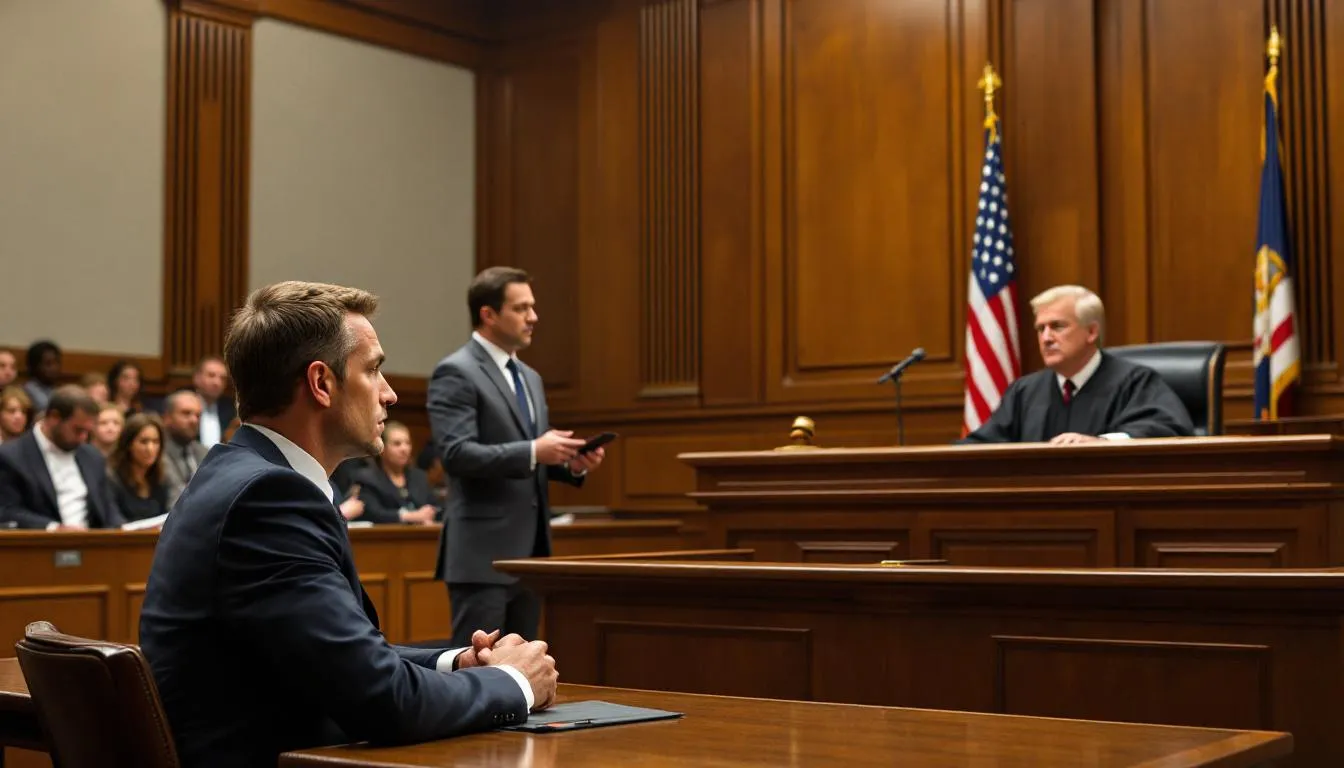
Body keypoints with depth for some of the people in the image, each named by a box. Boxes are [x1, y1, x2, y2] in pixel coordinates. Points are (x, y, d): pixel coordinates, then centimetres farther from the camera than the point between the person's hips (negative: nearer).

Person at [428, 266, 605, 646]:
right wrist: (533, 451, -26)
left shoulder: (530, 377, 18)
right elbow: (456, 454, -20)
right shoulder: (455, 373, -10)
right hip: (483, 551, -9)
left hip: (529, 549, 9)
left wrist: (571, 463, 0)